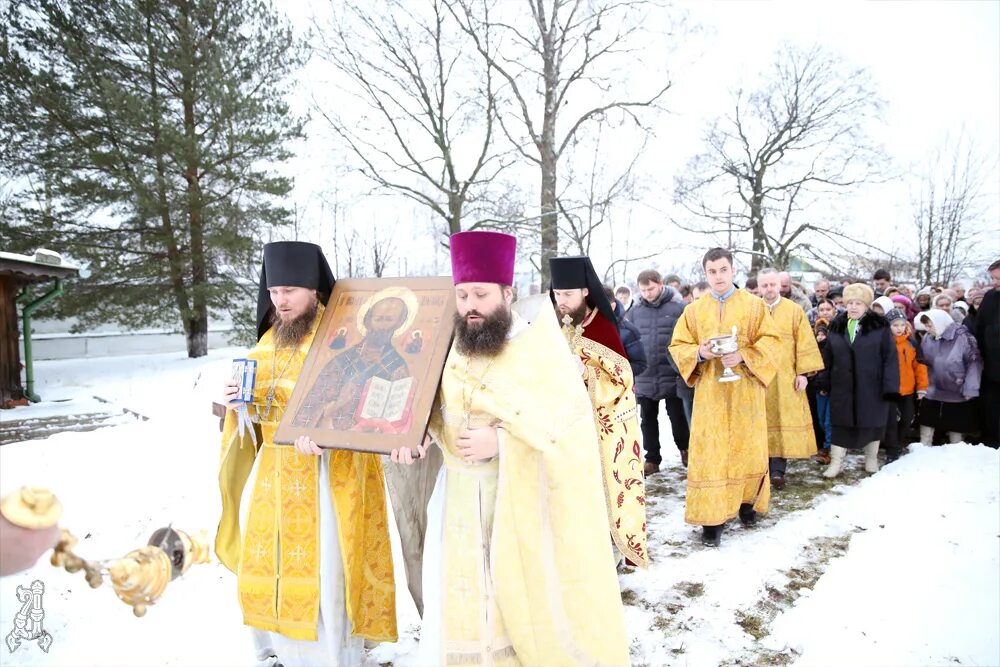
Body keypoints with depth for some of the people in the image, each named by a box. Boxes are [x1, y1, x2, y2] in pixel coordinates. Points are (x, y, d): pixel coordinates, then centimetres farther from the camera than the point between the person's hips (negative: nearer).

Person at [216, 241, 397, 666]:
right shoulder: (269, 340, 11)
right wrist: (241, 398, -1)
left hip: (323, 471, -7)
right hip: (273, 470, 7)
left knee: (320, 569, -2)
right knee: (268, 562, 13)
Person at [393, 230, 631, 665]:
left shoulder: (541, 350, -11)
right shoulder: (449, 347, 3)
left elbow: (568, 426, -16)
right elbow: (429, 407, 14)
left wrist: (500, 441, -25)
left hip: (521, 499, -4)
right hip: (458, 497, 5)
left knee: (523, 594, 7)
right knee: (460, 600, 12)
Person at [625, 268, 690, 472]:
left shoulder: (679, 308, -6)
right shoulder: (635, 311, 4)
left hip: (672, 375, -3)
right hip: (644, 377, 3)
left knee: (677, 417, 10)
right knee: (648, 420, 11)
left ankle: (685, 449, 36)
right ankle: (652, 459, 24)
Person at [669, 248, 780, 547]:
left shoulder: (754, 305, 2)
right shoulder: (694, 310, 6)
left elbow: (769, 342, -3)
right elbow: (678, 346, 5)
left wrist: (743, 356, -19)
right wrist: (699, 353, -15)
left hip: (745, 390, 0)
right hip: (709, 392, 0)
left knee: (747, 447, 8)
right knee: (710, 452, -2)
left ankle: (746, 501, 30)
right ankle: (712, 515, 3)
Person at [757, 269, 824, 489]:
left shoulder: (794, 311, 4)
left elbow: (805, 344, 1)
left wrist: (803, 372, -6)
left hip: (785, 380, -1)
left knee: (783, 422, -2)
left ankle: (778, 470, 2)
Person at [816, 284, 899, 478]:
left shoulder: (880, 327, -5)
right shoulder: (836, 327, 5)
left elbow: (890, 358, -8)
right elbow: (827, 358, 10)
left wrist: (890, 386, -13)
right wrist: (824, 383, 9)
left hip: (872, 388, -2)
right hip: (842, 387, 2)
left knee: (872, 423, 12)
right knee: (841, 423, 5)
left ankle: (871, 458, 31)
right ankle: (836, 462, 12)